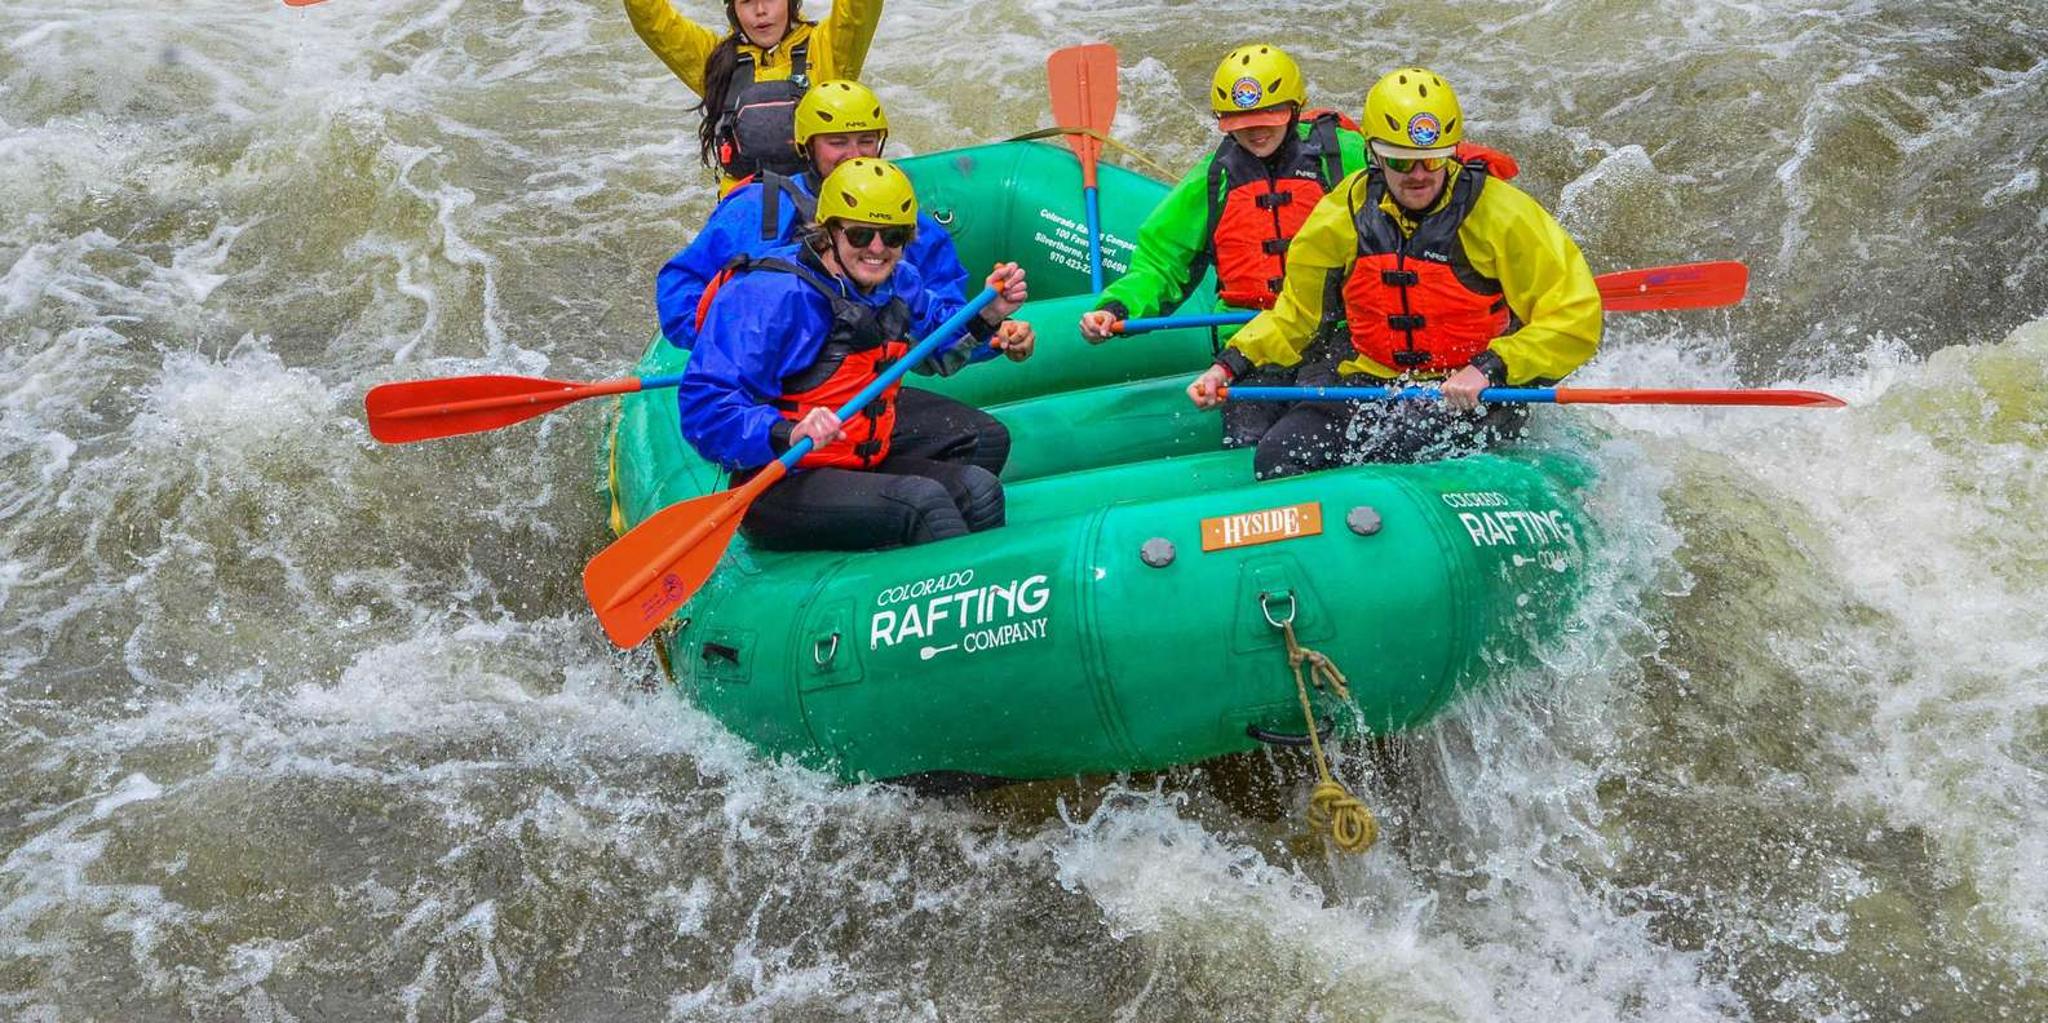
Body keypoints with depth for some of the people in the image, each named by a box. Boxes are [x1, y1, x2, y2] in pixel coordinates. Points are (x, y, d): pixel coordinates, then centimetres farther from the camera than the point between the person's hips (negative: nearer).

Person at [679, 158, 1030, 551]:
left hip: (863, 468, 8)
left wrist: (986, 315, 8)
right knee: (922, 499, -27)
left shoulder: (897, 282, 8)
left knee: (979, 488, -9)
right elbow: (705, 406, -24)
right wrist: (788, 435, -40)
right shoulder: (772, 294, -18)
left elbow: (938, 341, 30)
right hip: (776, 486, -8)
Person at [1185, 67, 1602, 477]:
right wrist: (1230, 365, -1)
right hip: (1372, 385, 4)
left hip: (1471, 398, -3)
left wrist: (1489, 368, -23)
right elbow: (1293, 313, 14)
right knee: (1277, 455, -19)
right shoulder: (1346, 213, 2)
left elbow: (1576, 317, -11)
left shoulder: (1499, 213, -10)